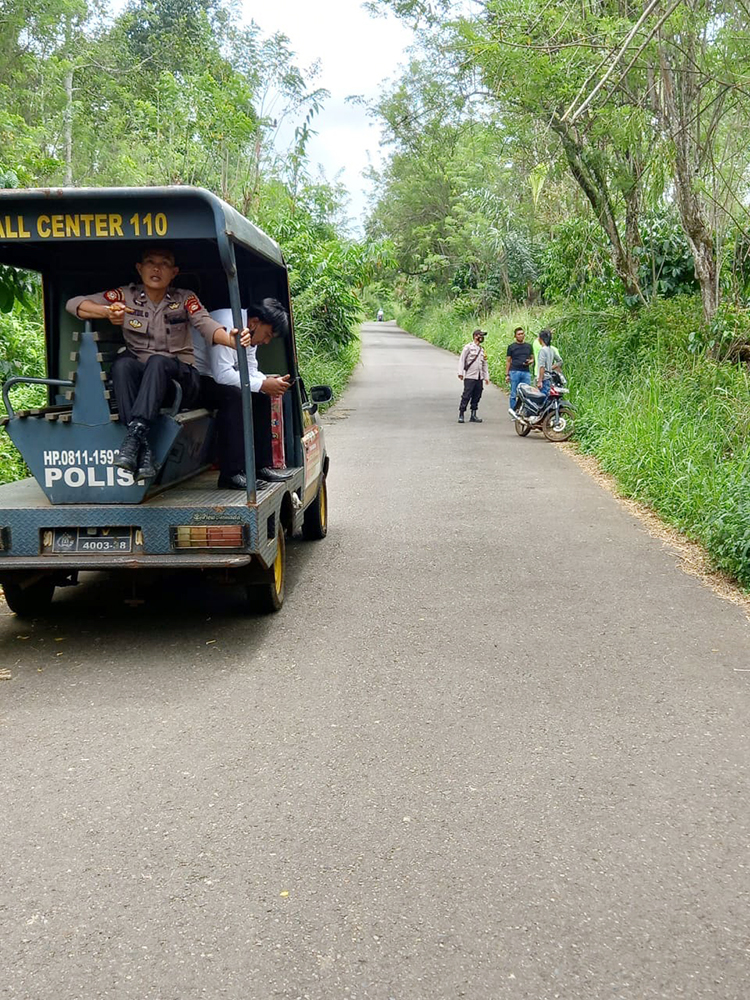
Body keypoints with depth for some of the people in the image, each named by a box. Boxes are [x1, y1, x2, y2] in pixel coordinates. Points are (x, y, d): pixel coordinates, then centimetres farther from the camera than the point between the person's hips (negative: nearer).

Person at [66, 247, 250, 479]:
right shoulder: (126, 296, 7)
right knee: (123, 363, -31)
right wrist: (107, 311, -19)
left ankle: (135, 433, -47)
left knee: (158, 362, -33)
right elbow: (73, 304, 3)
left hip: (180, 378, -1)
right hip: (139, 382, 2)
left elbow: (206, 325, -15)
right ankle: (143, 450, -45)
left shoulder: (185, 299, 5)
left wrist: (231, 339, -39)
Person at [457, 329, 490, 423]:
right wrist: (460, 372, -14)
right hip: (469, 377, -6)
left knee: (476, 397, 7)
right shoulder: (468, 347, -2)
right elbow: (461, 360, -5)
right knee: (466, 396, -8)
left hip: (479, 378, 6)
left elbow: (484, 364, 21)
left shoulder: (482, 349, 17)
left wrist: (486, 377, 17)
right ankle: (461, 415, -3)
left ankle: (473, 416, 14)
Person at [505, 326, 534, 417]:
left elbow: (532, 358, 20)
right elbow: (508, 361, 7)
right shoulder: (511, 347, 7)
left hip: (526, 372, 2)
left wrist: (529, 362, -5)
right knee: (514, 394, -3)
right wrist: (507, 374, 0)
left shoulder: (528, 346, 15)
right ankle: (514, 413, 1)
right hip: (514, 372, -2)